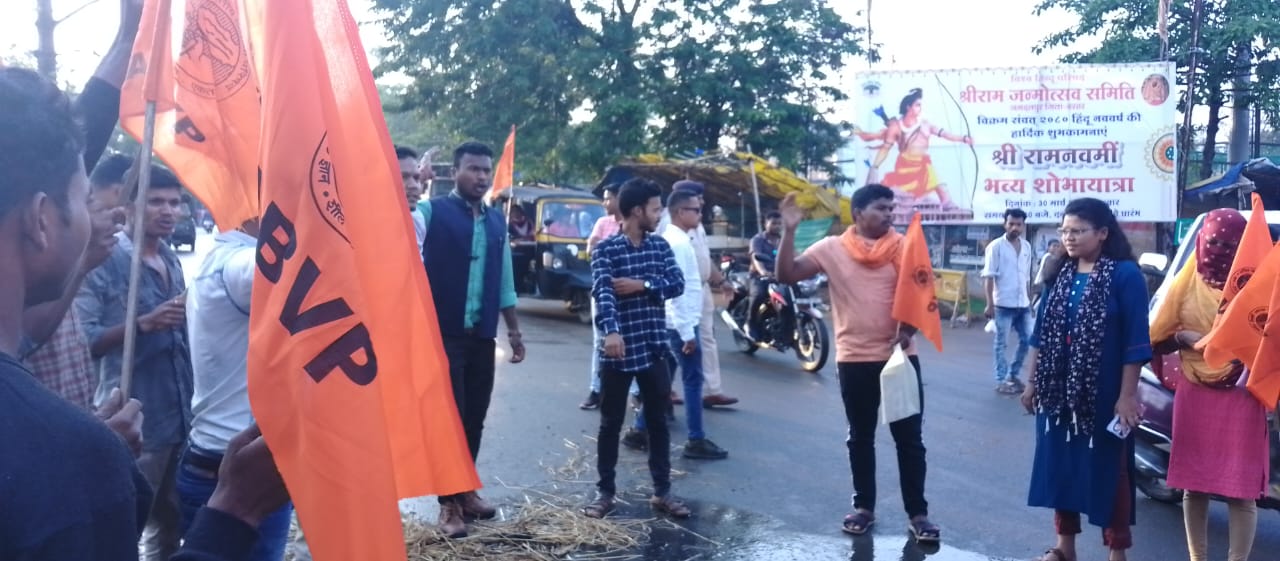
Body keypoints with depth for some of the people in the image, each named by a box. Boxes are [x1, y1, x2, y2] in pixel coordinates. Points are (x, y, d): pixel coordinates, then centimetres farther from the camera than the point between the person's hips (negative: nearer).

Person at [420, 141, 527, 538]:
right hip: (443, 333, -5)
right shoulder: (432, 211, -4)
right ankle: (449, 502, 10)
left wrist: (513, 330, 18)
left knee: (474, 418, 11)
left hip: (482, 336, 5)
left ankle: (466, 491, 25)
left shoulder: (497, 221, 13)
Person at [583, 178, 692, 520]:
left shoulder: (660, 245, 8)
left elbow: (677, 284, -2)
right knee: (611, 424, 6)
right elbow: (603, 293, -22)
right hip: (619, 349, -4)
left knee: (658, 422, 11)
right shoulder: (605, 249, -8)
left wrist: (643, 285, -16)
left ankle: (662, 492, 21)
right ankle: (605, 492, 18)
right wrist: (611, 331, -39)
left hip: (654, 348, 4)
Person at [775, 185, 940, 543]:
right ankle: (864, 506, 26)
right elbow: (786, 275, -8)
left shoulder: (904, 248, 1)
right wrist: (789, 231, -19)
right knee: (860, 437, 12)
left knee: (909, 437, 5)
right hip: (854, 359, 0)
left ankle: (918, 512, 15)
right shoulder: (831, 248, -2)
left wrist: (907, 331, -15)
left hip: (901, 356, 0)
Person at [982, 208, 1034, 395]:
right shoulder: (996, 246, -7)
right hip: (1003, 304, -6)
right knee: (1001, 343, 1)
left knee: (1027, 339, 9)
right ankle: (1001, 380, 8)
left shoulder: (1027, 247, 10)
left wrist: (1029, 301, 15)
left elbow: (1027, 277, 17)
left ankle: (1013, 375, 24)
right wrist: (990, 304, -15)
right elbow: (988, 276, -10)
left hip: (1023, 304, 6)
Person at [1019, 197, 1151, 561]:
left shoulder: (1125, 274, -8)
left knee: (1107, 470, 4)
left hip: (1103, 394, -5)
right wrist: (1033, 381, 11)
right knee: (1059, 463, 11)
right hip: (1058, 390, 5)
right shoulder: (1059, 274, 7)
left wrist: (1127, 394, -14)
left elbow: (1135, 340, -11)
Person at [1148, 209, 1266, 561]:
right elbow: (1157, 341, 6)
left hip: (1240, 397, -3)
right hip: (1195, 396, 3)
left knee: (1240, 490, -2)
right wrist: (1183, 337, -12)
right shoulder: (1189, 281, 4)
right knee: (1193, 484, 10)